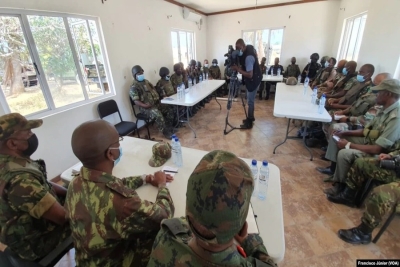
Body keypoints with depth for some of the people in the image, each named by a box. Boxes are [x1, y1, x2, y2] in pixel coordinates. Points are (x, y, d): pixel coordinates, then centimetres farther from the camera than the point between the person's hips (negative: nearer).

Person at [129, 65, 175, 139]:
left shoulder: (146, 81, 16)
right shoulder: (134, 86, -9)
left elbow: (154, 90, 23)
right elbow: (136, 101, -17)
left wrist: (159, 98, 6)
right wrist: (145, 105, -31)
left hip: (155, 103, 8)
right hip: (145, 107, -8)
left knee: (170, 109, -4)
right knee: (158, 115, -33)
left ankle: (169, 128, 6)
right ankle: (166, 132, -16)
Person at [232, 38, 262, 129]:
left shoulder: (248, 57, -30)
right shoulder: (249, 47, -1)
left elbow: (249, 74, -32)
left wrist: (238, 69, -28)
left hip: (253, 80, -10)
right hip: (253, 79, 10)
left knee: (250, 101, -3)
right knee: (250, 100, 18)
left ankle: (249, 123, 8)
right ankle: (251, 117, 33)